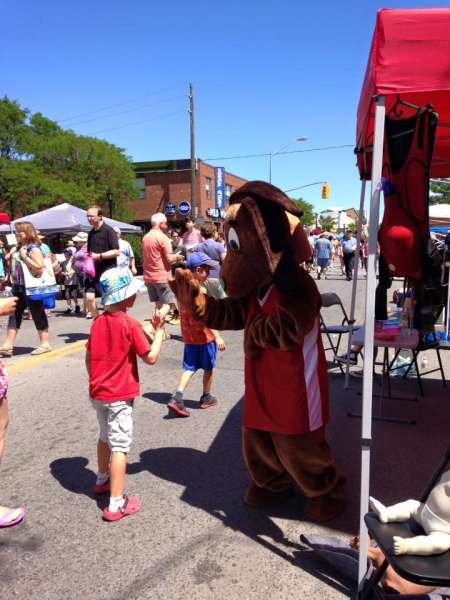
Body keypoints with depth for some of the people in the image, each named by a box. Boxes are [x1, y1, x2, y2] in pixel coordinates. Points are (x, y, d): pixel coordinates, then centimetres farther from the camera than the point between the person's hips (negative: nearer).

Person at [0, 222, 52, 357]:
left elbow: (40, 267, -24)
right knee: (14, 314, 7)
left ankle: (45, 344, 13)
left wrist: (24, 256, -21)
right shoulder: (18, 248, 14)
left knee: (38, 314, 2)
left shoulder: (34, 248, -13)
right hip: (18, 287, 9)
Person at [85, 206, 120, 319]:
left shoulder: (108, 230, -8)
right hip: (93, 271, 6)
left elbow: (116, 252, -14)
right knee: (89, 298, -1)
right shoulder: (91, 233, 13)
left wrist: (99, 256, -19)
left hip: (107, 271, -6)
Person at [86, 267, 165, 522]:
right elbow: (151, 357, -16)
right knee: (120, 446, 0)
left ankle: (103, 479, 46)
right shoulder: (130, 324, -18)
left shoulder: (98, 322, 2)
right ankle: (116, 504, 4)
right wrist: (159, 330, -6)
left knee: (106, 437, 26)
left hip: (99, 393, 7)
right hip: (120, 396, -7)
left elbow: (89, 357, 9)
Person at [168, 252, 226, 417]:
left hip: (189, 336, 7)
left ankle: (177, 397, -4)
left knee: (190, 368, 10)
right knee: (208, 368, 12)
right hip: (205, 336, -7)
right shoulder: (200, 291, -20)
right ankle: (206, 398, 27)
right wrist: (217, 336, -20)